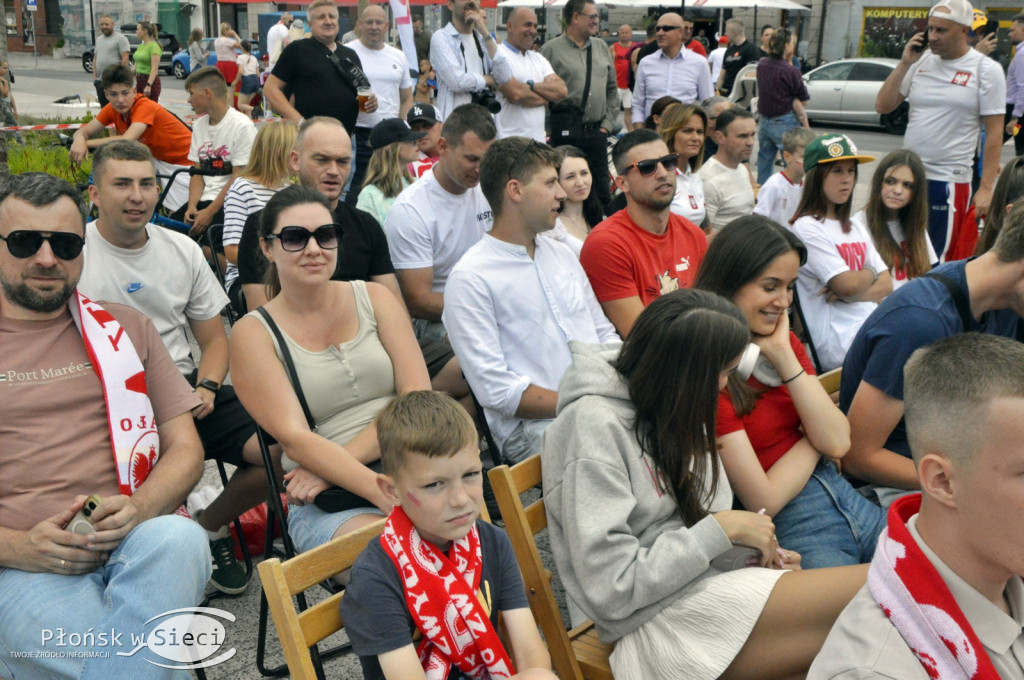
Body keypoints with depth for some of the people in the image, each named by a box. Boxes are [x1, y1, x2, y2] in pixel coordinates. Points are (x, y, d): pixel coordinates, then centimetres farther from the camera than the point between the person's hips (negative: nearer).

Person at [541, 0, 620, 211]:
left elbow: (612, 89, 18)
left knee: (602, 191, 7)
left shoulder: (601, 48, 15)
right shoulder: (551, 49, -2)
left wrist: (607, 124, 8)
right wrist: (549, 129, -9)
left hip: (596, 132, 5)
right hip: (565, 132, -5)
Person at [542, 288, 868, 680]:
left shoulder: (663, 408, 10)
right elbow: (611, 592, -19)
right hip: (655, 622, -8)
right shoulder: (594, 425, -16)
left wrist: (747, 546, 0)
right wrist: (722, 530, -15)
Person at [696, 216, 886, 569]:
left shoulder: (784, 340, 8)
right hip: (787, 530, -7)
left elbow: (838, 443, -2)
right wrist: (813, 437, 1)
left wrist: (783, 355, -9)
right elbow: (763, 500, -15)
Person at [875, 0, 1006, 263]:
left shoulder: (986, 70, -4)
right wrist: (904, 64, -5)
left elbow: (994, 132, -5)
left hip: (949, 181, -4)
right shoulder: (921, 63, 7)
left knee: (937, 259, 0)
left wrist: (985, 189, -10)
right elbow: (882, 106, 5)